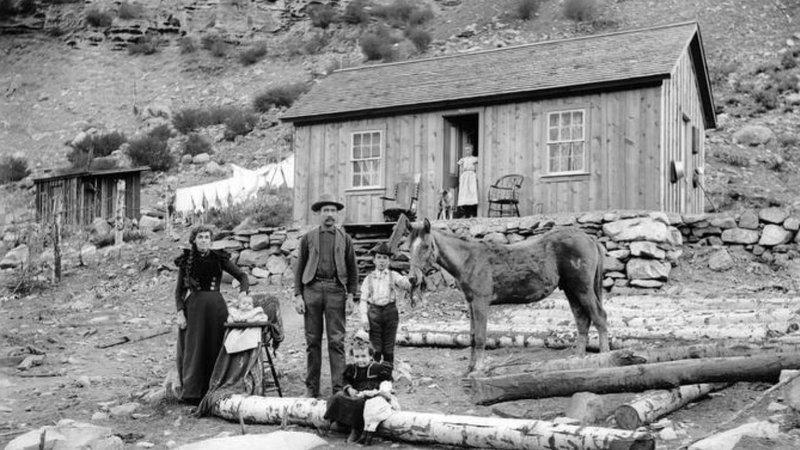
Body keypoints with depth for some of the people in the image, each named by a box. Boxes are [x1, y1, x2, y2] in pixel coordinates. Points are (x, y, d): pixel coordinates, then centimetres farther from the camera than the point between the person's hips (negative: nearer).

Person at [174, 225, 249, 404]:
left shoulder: (219, 258, 5)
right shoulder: (186, 260, 6)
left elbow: (242, 275, 5)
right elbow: (179, 289, 7)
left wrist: (243, 293, -15)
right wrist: (180, 312, -6)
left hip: (216, 307, 0)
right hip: (193, 307, 0)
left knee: (215, 348, 1)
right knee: (194, 348, -2)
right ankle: (192, 393, 3)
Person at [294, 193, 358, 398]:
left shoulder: (345, 239, 11)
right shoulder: (308, 238, 10)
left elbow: (352, 270, 11)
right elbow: (299, 268, 10)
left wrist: (351, 296, 1)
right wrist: (298, 295, 1)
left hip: (336, 291, 0)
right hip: (312, 289, 1)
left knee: (337, 341, -3)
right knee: (313, 341, 5)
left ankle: (339, 388, 0)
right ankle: (312, 387, 12)